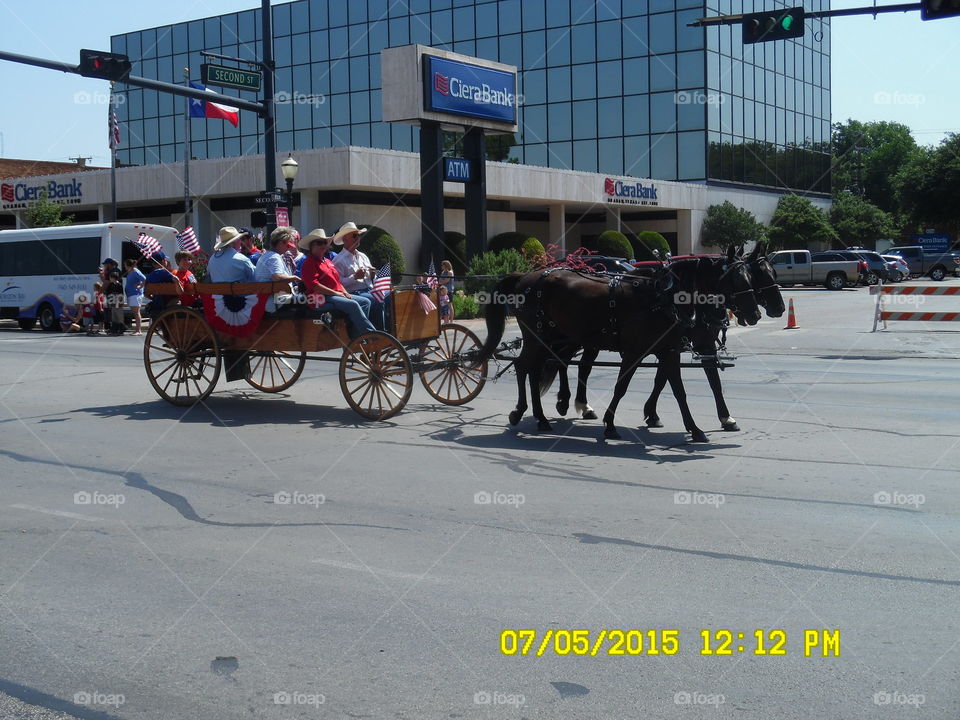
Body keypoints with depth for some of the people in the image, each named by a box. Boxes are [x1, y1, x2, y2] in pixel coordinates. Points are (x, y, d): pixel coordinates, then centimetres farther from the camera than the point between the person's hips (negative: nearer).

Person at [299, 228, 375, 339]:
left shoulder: (327, 261, 24)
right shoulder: (309, 263, -6)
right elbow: (314, 286, -18)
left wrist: (344, 292, 8)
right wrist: (336, 293, -16)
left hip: (337, 295, 10)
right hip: (321, 299, -10)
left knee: (365, 302, -2)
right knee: (353, 305, -27)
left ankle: (354, 338, -11)